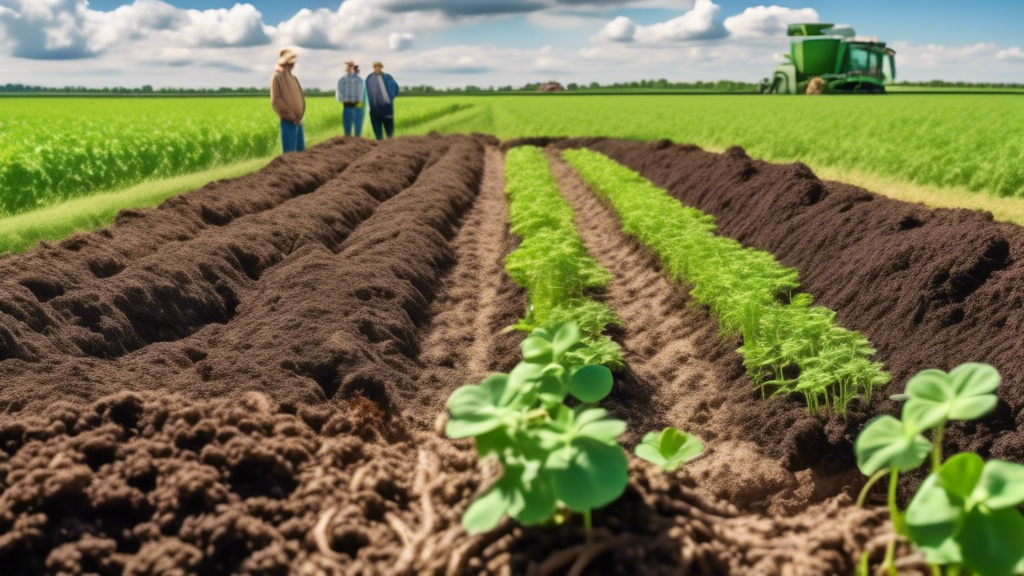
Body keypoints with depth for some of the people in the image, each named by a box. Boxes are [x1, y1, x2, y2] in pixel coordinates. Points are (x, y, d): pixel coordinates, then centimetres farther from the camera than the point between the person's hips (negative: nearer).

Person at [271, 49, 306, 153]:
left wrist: (298, 117, 8)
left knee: (301, 151, 11)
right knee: (290, 153, -8)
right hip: (288, 122, -8)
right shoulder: (277, 76, -7)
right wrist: (292, 117, -15)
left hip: (298, 122, 8)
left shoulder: (292, 78, 18)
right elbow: (276, 101, -14)